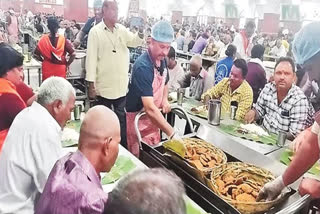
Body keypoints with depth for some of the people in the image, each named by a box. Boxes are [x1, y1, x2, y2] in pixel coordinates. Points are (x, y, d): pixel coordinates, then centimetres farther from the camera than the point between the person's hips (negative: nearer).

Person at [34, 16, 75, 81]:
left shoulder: (43, 39, -7)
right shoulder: (63, 39, -10)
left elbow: (36, 55, -3)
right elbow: (73, 54, -13)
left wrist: (43, 60, 13)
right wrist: (67, 65, -1)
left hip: (47, 69, 1)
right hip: (60, 70, -1)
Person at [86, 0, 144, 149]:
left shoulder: (122, 29, 8)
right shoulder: (95, 32, -7)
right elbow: (91, 58, -10)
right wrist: (91, 85, -13)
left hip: (121, 86, 4)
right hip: (103, 87, -4)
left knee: (122, 119, 15)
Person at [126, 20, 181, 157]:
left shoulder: (161, 60, -1)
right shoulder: (143, 67, -27)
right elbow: (150, 108, -36)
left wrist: (165, 99, -1)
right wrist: (172, 134, -39)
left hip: (154, 119, 8)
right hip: (137, 119, -8)